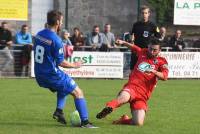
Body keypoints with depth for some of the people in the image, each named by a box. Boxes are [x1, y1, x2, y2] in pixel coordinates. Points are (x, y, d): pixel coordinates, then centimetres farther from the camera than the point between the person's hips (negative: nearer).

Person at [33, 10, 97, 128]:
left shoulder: (39, 34, 3)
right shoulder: (56, 40, -21)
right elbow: (61, 62, -16)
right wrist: (74, 65, 2)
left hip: (40, 75, 8)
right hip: (52, 74, -8)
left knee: (64, 86, 33)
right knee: (78, 92, 4)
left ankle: (59, 111, 16)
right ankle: (85, 122, -3)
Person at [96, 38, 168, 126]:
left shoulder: (161, 61, 8)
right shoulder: (143, 53, 16)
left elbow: (164, 76, -12)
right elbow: (133, 47, 39)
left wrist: (153, 71, -29)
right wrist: (123, 42, 25)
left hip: (143, 95, 1)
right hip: (132, 86, -1)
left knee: (138, 123, -12)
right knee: (123, 97, -42)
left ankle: (124, 120, 18)